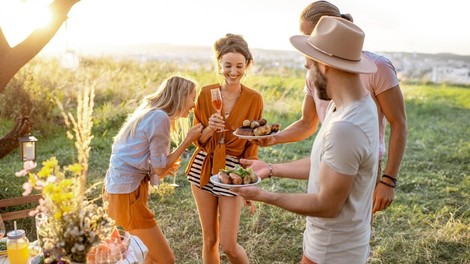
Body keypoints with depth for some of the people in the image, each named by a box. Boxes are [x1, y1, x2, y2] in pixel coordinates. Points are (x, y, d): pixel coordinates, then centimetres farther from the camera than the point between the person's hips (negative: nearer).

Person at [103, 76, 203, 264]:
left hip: (121, 186, 10)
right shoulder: (160, 117, -17)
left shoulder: (151, 113, 13)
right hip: (127, 192, -10)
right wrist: (188, 140, -8)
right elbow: (160, 168, -12)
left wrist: (165, 169, 12)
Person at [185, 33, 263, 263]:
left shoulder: (254, 99, -9)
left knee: (228, 245, -1)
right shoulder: (206, 93, -3)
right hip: (203, 169, 3)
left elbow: (252, 145, -3)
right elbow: (198, 139, 1)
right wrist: (209, 128, -20)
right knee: (209, 240, 13)